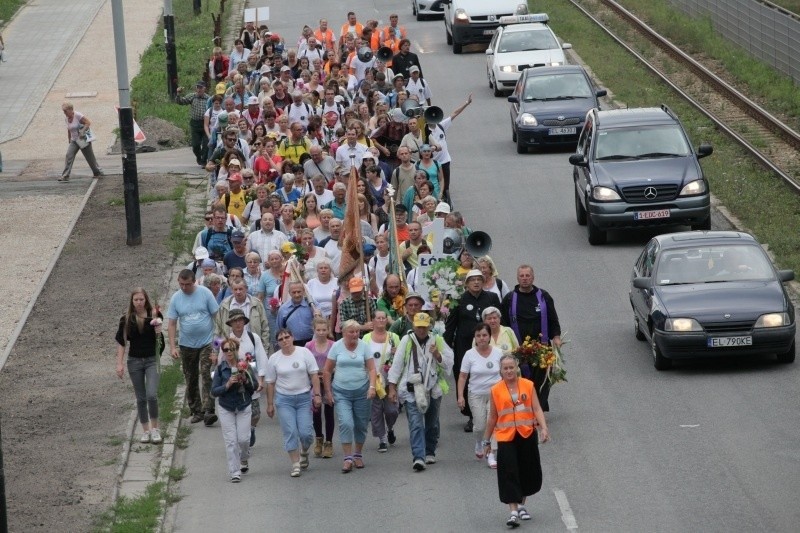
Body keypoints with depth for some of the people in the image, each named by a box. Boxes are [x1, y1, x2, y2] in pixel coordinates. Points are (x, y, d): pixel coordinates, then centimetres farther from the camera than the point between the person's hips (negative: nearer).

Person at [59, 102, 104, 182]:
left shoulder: (78, 115, -17)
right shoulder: (67, 118, 5)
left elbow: (88, 122, -19)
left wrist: (82, 132, -25)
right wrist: (69, 139, 20)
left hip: (83, 140, -6)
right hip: (74, 141, 6)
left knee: (90, 157, 6)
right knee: (69, 155, -11)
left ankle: (98, 172, 26)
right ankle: (65, 176, -15)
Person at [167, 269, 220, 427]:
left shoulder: (205, 293, -7)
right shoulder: (176, 298, -1)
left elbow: (216, 315, -2)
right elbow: (172, 324, 1)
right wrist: (173, 347, -6)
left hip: (207, 343, -3)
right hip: (186, 345, 3)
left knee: (207, 377, -13)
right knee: (191, 380, 10)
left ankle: (208, 411, -18)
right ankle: (196, 411, 21)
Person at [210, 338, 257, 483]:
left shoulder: (245, 366, -2)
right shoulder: (220, 368, -4)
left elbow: (255, 386, 4)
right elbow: (214, 391, -6)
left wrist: (245, 381, -15)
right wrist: (227, 385, -20)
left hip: (244, 408, 0)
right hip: (226, 409, 0)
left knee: (243, 439, -3)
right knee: (230, 441, -4)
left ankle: (244, 460, 29)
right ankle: (235, 472, 0)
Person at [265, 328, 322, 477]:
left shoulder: (304, 353, -2)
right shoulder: (274, 359, 1)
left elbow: (314, 375, -2)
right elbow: (270, 383, 5)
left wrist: (317, 395, -8)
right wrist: (270, 404, 5)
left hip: (304, 397, -1)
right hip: (284, 399, 1)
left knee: (305, 432, -5)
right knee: (290, 433, -5)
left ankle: (304, 452, 27)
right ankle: (296, 464, 2)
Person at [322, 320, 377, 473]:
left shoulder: (364, 346, 0)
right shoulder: (336, 347, -2)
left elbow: (371, 369, -2)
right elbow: (327, 371, 3)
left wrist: (372, 387, -16)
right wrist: (328, 392, 0)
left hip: (361, 391, 1)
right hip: (341, 392, -1)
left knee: (361, 425, 8)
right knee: (345, 424, -14)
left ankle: (358, 455, 25)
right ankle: (348, 458, -11)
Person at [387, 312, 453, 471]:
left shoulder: (437, 340, 4)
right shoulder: (407, 341, 0)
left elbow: (448, 363, 3)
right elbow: (397, 364, 1)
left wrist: (436, 354, -16)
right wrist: (392, 387, -2)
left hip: (433, 390, 3)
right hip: (411, 390, -3)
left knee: (432, 423, 15)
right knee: (415, 424, -13)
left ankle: (430, 452, 33)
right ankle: (418, 457, -20)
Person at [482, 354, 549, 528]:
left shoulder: (528, 385, 2)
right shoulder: (496, 390, 2)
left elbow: (537, 409, 0)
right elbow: (493, 417, 10)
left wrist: (544, 428, -14)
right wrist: (486, 440, 13)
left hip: (527, 435, 1)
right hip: (506, 437, -1)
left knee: (528, 472, 10)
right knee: (509, 473, -9)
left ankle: (521, 505, 30)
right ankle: (513, 512, -10)